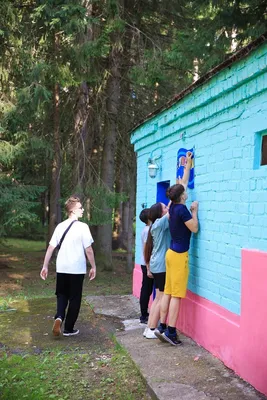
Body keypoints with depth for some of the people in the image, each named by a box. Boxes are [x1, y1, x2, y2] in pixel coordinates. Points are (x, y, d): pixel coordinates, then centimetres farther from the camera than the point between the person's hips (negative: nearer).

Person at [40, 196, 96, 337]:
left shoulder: (60, 226, 4)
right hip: (77, 269, -4)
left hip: (61, 268, 4)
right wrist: (93, 267, 0)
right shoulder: (82, 226, -10)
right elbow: (88, 250, -11)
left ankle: (59, 317, -5)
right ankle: (68, 328, 16)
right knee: (74, 299, 10)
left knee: (62, 295, 20)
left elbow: (50, 247, 4)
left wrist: (45, 266, 9)